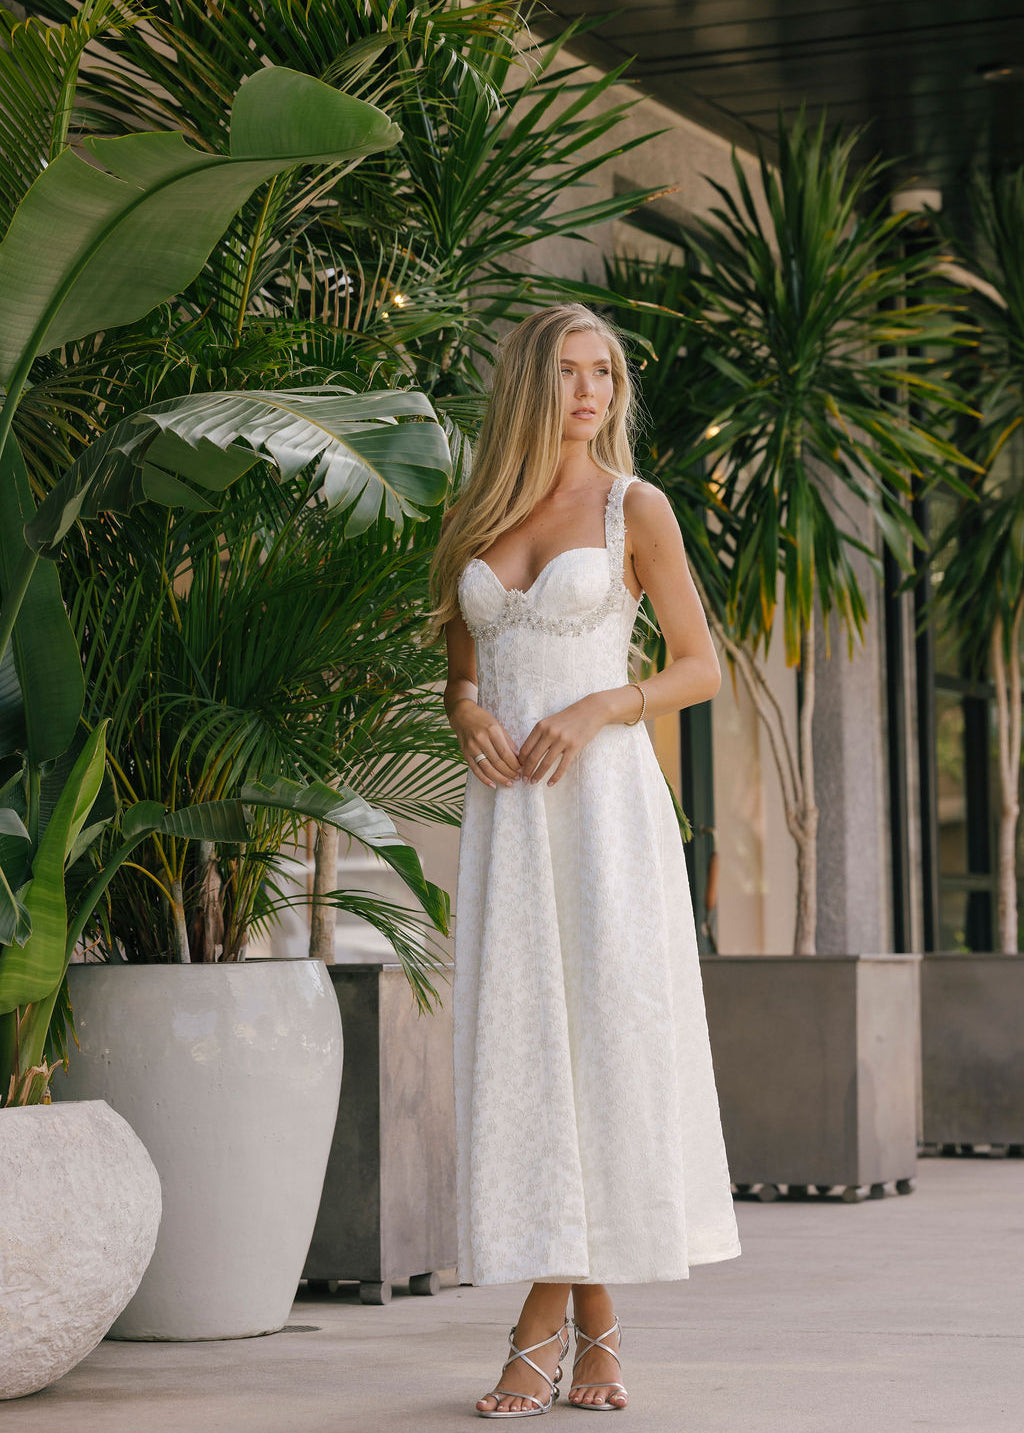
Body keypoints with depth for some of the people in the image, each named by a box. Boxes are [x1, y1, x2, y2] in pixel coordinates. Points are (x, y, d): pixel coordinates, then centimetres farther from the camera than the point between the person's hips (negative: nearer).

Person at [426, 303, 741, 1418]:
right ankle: (571, 1315, 2)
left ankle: (570, 1324, 1)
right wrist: (468, 716, -3)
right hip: (505, 804, 3)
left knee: (608, 1030, -7)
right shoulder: (478, 520, 14)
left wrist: (597, 710, -13)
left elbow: (702, 667, 2)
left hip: (605, 794, -3)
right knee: (521, 1039, -3)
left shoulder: (635, 508, 3)